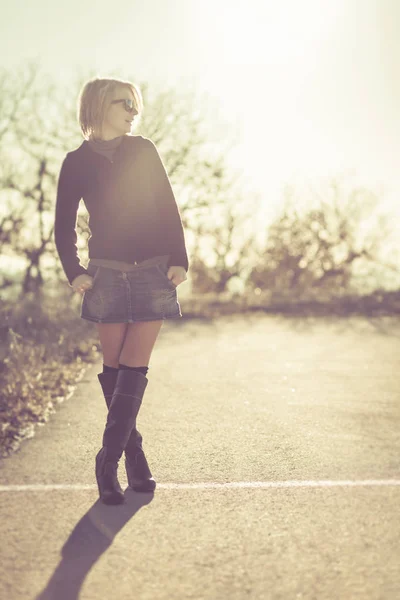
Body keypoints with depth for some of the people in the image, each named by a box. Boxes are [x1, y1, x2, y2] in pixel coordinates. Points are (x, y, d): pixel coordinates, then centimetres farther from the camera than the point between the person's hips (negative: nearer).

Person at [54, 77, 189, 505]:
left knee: (134, 369, -5)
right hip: (107, 274, 0)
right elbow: (64, 226, 8)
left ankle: (109, 459, 0)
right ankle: (134, 452, 17)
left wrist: (179, 260, -2)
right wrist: (74, 272, -4)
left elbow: (169, 209, 6)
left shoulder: (143, 151, 8)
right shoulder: (77, 162, 5)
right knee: (114, 367, 3)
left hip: (153, 273, 0)